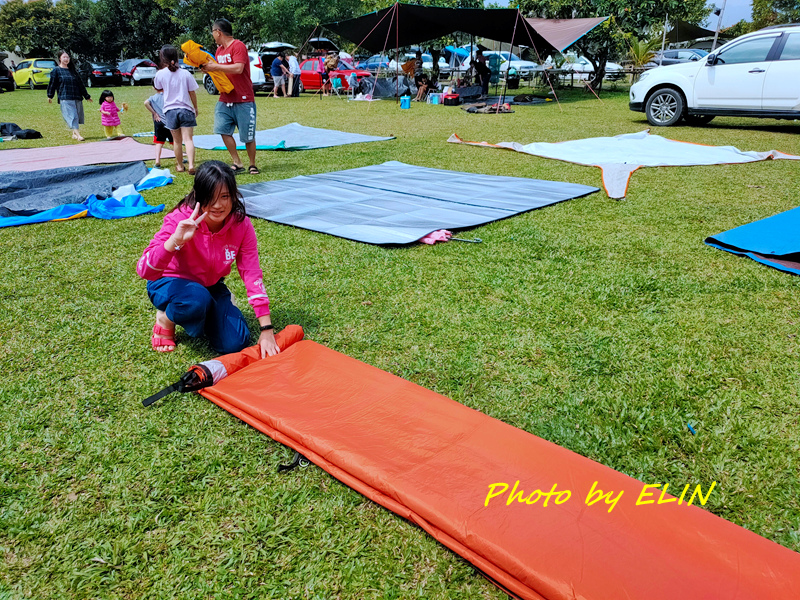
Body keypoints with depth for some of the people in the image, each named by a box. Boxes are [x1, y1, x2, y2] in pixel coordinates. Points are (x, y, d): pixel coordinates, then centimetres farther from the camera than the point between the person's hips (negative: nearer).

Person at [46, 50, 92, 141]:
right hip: (65, 98, -5)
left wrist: (87, 96, 23)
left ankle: (74, 134, 18)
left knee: (77, 116, 6)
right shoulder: (56, 71, 4)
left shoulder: (72, 70, 17)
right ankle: (78, 135, -22)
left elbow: (80, 84, 21)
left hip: (77, 97, 5)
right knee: (71, 116, -14)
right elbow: (52, 84, 3)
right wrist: (50, 96, -2)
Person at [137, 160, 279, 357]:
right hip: (171, 283, -3)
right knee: (197, 299, -38)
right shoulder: (181, 220, -28)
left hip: (211, 287, 4)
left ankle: (196, 319, 16)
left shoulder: (241, 225, -19)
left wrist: (266, 329, -24)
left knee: (235, 343, -14)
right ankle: (166, 319, -2)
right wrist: (176, 240, -53)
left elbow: (252, 274, -18)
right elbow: (145, 271, -35)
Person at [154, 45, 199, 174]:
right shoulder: (185, 73, -2)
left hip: (170, 111, 1)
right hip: (186, 109, -1)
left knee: (177, 141, 12)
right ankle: (191, 165, -24)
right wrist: (195, 108, 17)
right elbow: (192, 93, 3)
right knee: (188, 139, -7)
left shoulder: (160, 74, -2)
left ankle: (180, 166, 24)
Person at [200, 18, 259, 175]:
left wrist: (215, 66, -20)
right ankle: (237, 164, 2)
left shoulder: (238, 46, -10)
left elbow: (238, 68, -24)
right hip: (225, 99, 7)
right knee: (224, 130, -7)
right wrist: (208, 68, 4)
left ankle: (253, 165, 15)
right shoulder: (219, 50, 16)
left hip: (243, 100, -7)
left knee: (248, 136, -1)